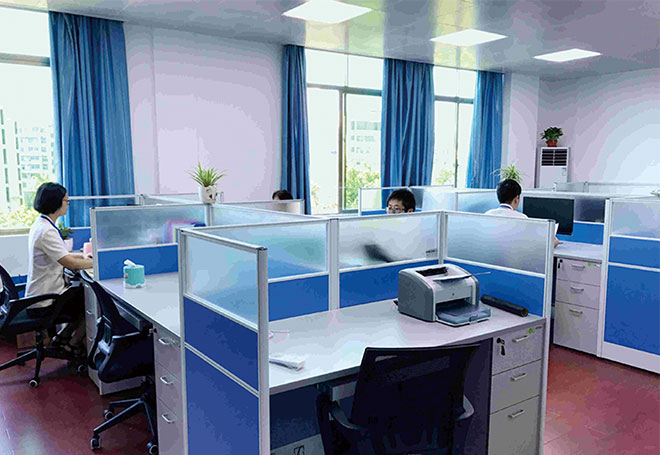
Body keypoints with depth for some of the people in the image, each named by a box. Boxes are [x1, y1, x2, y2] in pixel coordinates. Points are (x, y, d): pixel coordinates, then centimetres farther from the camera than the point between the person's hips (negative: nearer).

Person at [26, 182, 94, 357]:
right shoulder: (46, 231, -25)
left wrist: (85, 256, 9)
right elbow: (72, 264, -28)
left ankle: (62, 337, 17)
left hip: (39, 294, 10)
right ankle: (74, 344, 11)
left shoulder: (40, 224, 8)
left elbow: (61, 256, 19)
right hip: (44, 303, -10)